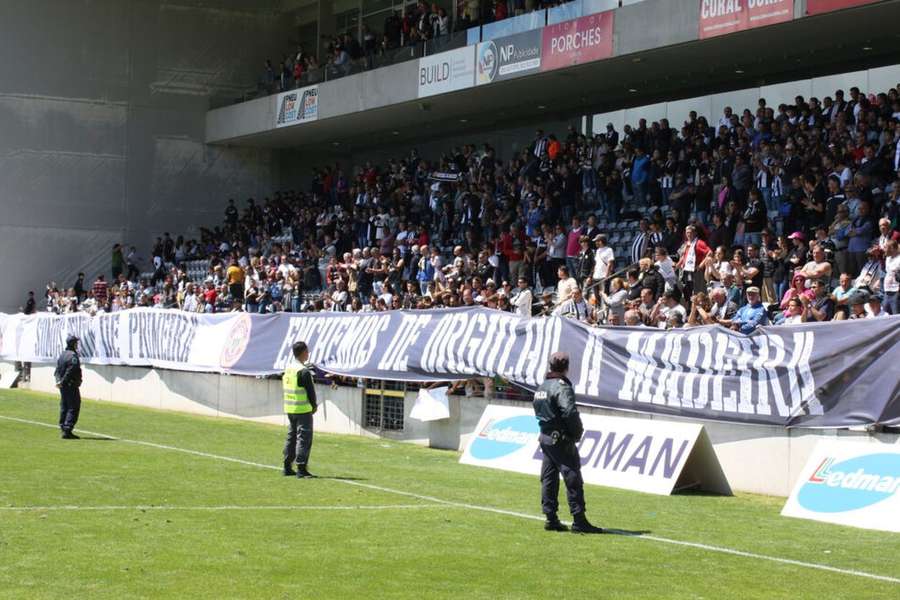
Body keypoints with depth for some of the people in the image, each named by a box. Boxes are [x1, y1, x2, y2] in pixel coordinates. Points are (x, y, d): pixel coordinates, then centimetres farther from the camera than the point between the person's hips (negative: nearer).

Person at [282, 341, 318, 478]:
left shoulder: (288, 369, 9)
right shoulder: (303, 371, -17)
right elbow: (310, 390, -16)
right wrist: (314, 406, 1)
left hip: (289, 409, 8)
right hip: (303, 410, -8)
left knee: (291, 437, 15)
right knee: (304, 438, -5)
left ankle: (287, 468, 19)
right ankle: (301, 469, -7)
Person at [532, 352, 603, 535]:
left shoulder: (542, 387, 12)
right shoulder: (562, 387, -16)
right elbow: (570, 412, -27)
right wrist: (578, 431, -11)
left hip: (545, 438, 9)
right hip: (562, 440, -9)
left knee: (548, 479, 11)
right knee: (573, 480, -6)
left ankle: (551, 519, 12)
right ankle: (579, 521, -6)